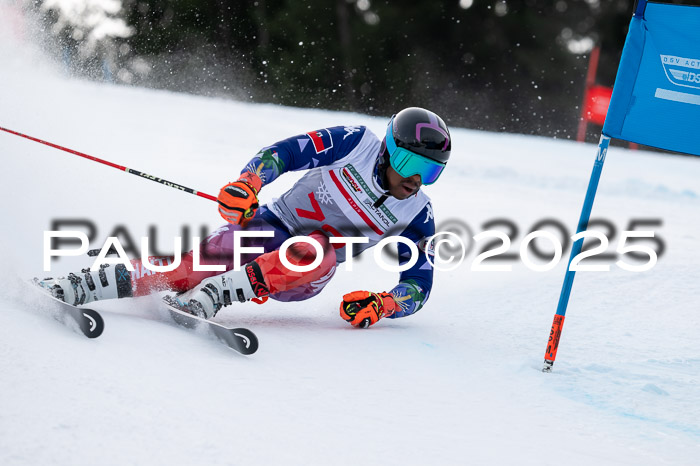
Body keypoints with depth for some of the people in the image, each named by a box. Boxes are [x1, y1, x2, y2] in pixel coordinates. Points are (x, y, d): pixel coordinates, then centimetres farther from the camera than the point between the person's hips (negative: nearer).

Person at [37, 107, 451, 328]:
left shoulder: (417, 217, -3)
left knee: (321, 251, -37)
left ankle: (207, 298, -44)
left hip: (303, 278, 1)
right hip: (266, 227, -1)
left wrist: (382, 305, -22)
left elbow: (420, 285, -1)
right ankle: (68, 289, -25)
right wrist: (248, 184, -27)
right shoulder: (357, 144, -8)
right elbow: (285, 152, -8)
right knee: (191, 266, -26)